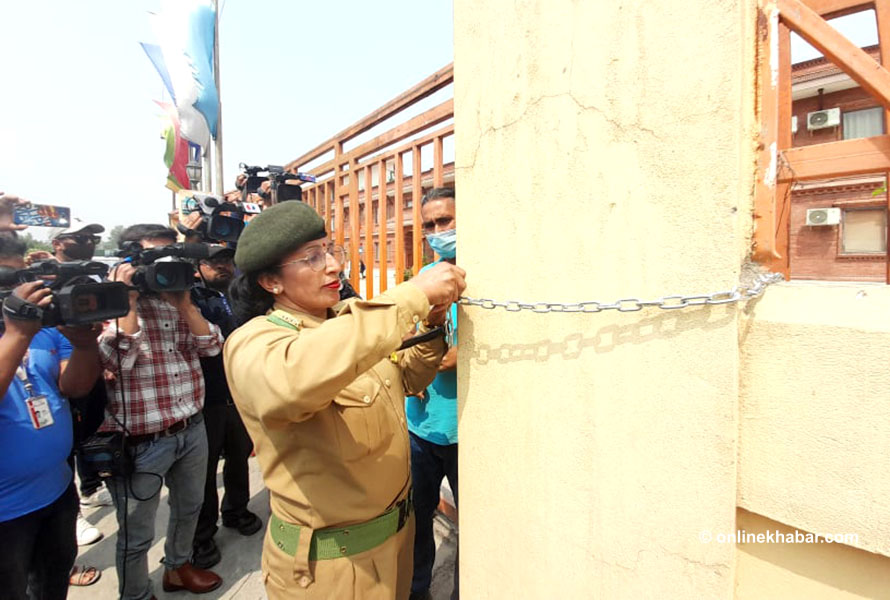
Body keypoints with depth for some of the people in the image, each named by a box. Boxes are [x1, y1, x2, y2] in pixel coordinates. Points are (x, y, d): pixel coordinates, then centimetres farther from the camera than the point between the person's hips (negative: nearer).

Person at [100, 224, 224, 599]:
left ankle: (178, 566, 50)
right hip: (141, 441, -6)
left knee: (189, 507, 26)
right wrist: (127, 301, -22)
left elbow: (211, 346, -1)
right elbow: (114, 364, -23)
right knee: (137, 535, 12)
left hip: (192, 429, 6)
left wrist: (183, 301, -10)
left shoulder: (177, 303, 6)